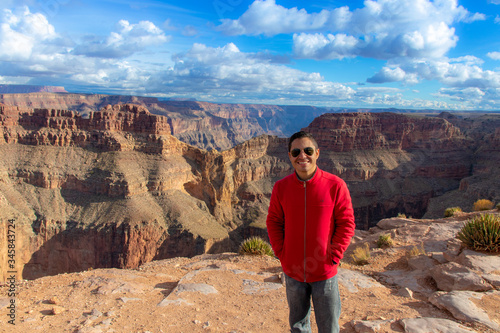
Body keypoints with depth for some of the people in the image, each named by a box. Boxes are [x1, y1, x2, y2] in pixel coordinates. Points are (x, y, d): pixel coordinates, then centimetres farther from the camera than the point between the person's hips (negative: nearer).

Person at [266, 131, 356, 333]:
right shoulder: (281, 187, -5)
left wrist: (333, 257, -10)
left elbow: (346, 223, -6)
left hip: (325, 273, -2)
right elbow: (273, 222, 5)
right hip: (293, 272, 2)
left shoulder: (335, 185, -13)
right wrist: (281, 253, -3)